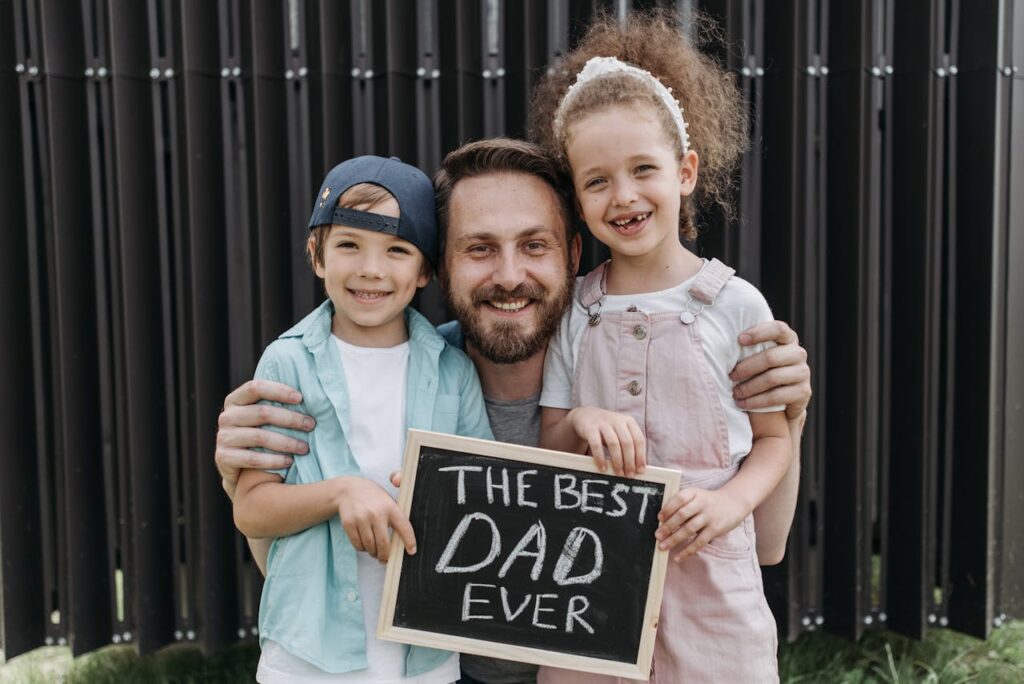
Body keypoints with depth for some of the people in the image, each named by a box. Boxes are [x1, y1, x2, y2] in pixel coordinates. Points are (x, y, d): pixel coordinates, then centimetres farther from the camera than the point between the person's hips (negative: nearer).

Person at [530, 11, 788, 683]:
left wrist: (730, 502, -15)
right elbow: (547, 448, 6)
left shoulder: (735, 304, -4)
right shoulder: (575, 310, 2)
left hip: (706, 578, -1)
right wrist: (581, 422, -15)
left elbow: (774, 439, 3)